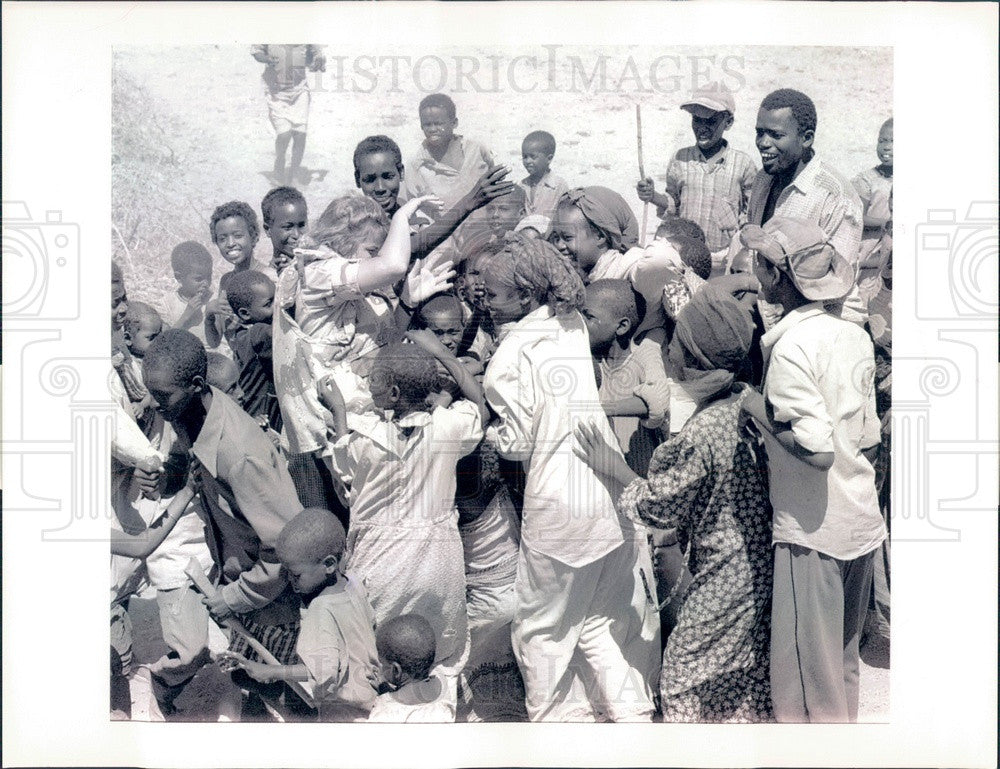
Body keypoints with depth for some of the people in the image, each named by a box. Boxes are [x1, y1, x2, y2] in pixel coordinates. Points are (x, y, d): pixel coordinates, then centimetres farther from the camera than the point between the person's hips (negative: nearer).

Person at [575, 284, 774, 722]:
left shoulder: (701, 433, -27)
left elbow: (660, 506, -14)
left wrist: (613, 468, -1)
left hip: (723, 578, -8)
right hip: (761, 565, 8)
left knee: (685, 675, 8)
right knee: (750, 672, 22)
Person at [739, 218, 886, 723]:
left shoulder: (791, 347, -20)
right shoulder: (855, 336, 4)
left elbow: (818, 449, -26)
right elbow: (870, 440, 10)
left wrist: (759, 411, -14)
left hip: (812, 530, -8)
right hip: (862, 523, 8)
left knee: (804, 678, 6)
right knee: (843, 660, 24)